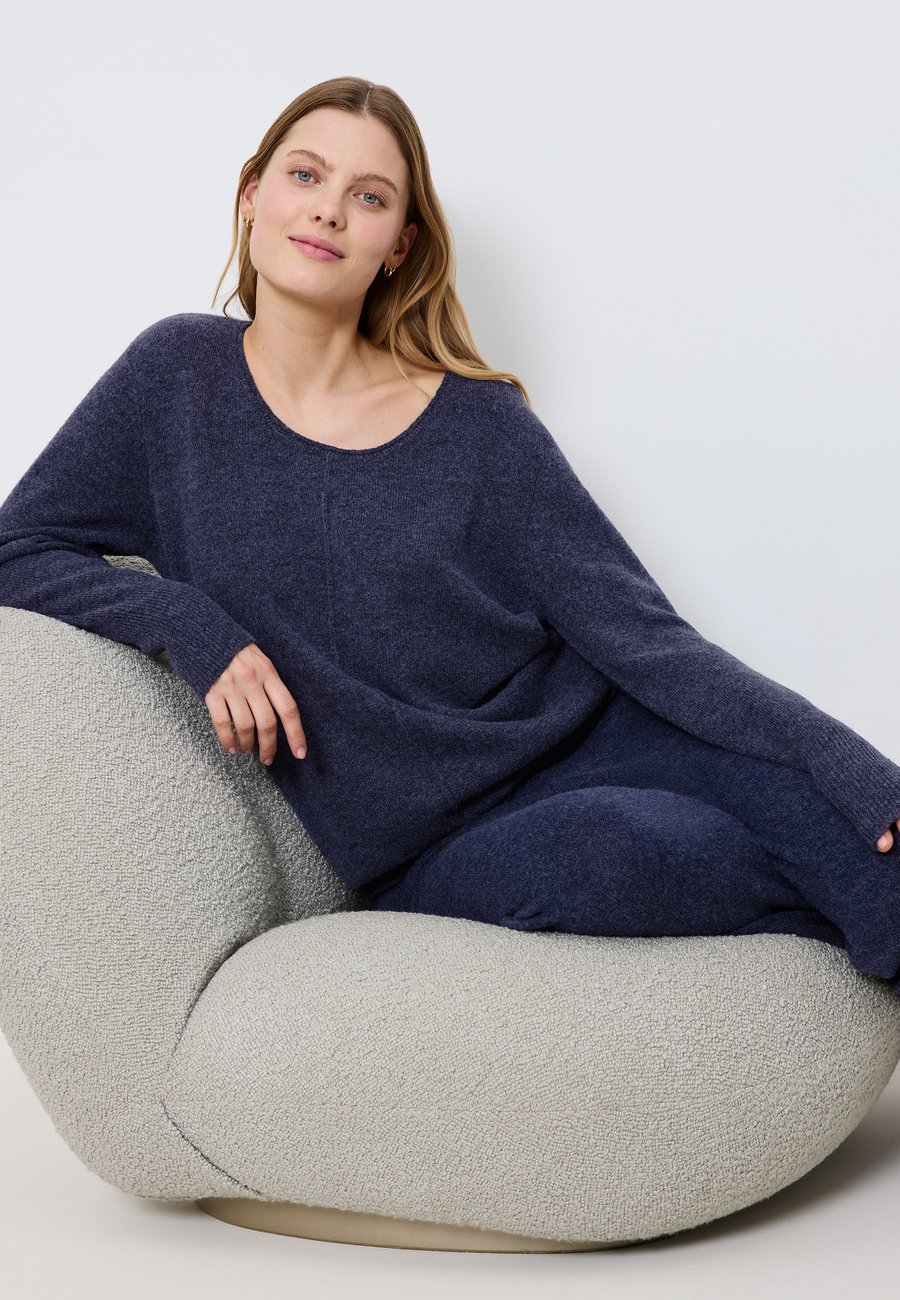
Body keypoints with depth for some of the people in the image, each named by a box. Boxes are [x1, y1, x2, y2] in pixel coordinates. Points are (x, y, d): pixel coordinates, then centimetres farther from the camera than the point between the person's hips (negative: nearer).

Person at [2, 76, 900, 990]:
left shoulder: (477, 424, -2)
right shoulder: (178, 375, 2)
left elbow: (644, 636, -6)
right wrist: (190, 627, -13)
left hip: (592, 740, 1)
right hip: (433, 849, 0)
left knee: (808, 795, -30)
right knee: (612, 845, -33)